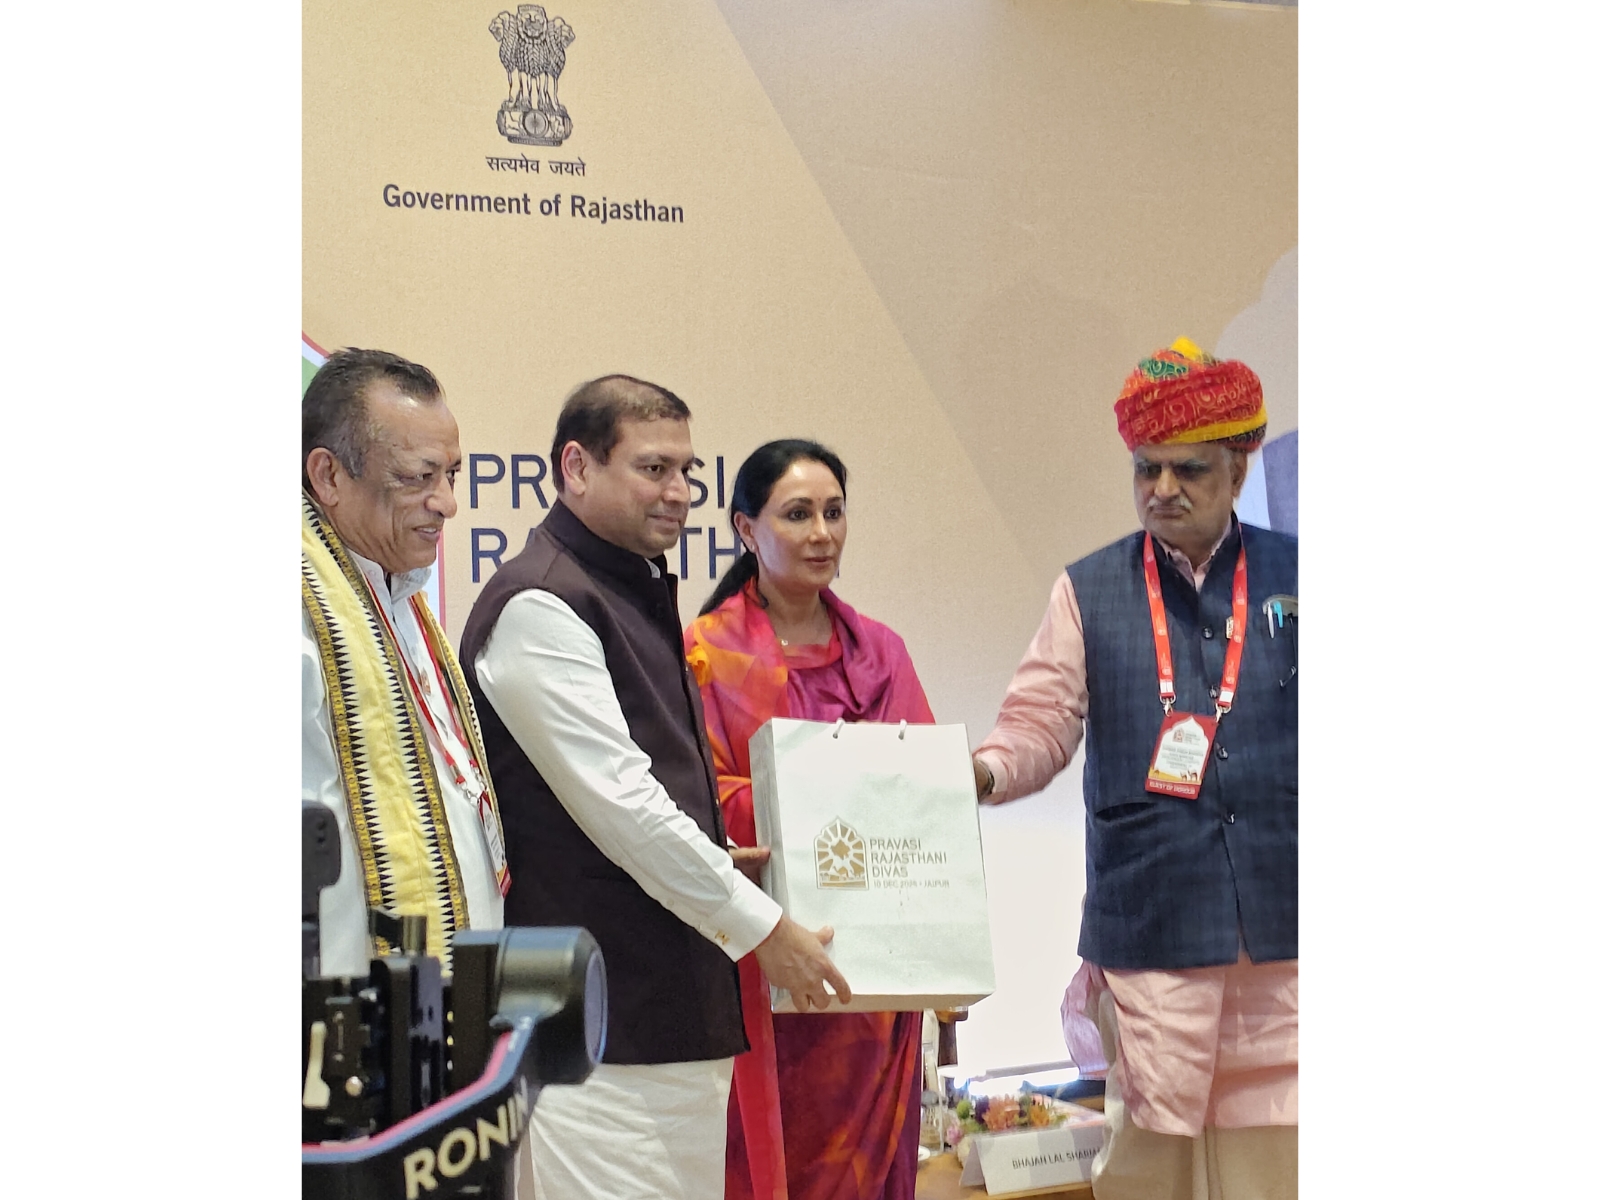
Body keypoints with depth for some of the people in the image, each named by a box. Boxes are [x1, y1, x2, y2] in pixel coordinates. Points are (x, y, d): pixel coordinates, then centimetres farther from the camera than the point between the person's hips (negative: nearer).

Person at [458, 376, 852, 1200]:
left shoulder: (643, 593, 17)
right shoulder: (537, 607, -14)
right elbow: (615, 803, -19)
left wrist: (715, 858, 10)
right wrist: (760, 928, -13)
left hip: (681, 1002, 9)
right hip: (601, 1023, -9)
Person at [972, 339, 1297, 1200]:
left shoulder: (1293, 577, 9)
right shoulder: (1089, 593, 8)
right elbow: (1040, 724, 4)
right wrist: (983, 771, -16)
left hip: (1283, 930, 1)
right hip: (1149, 929, -1)